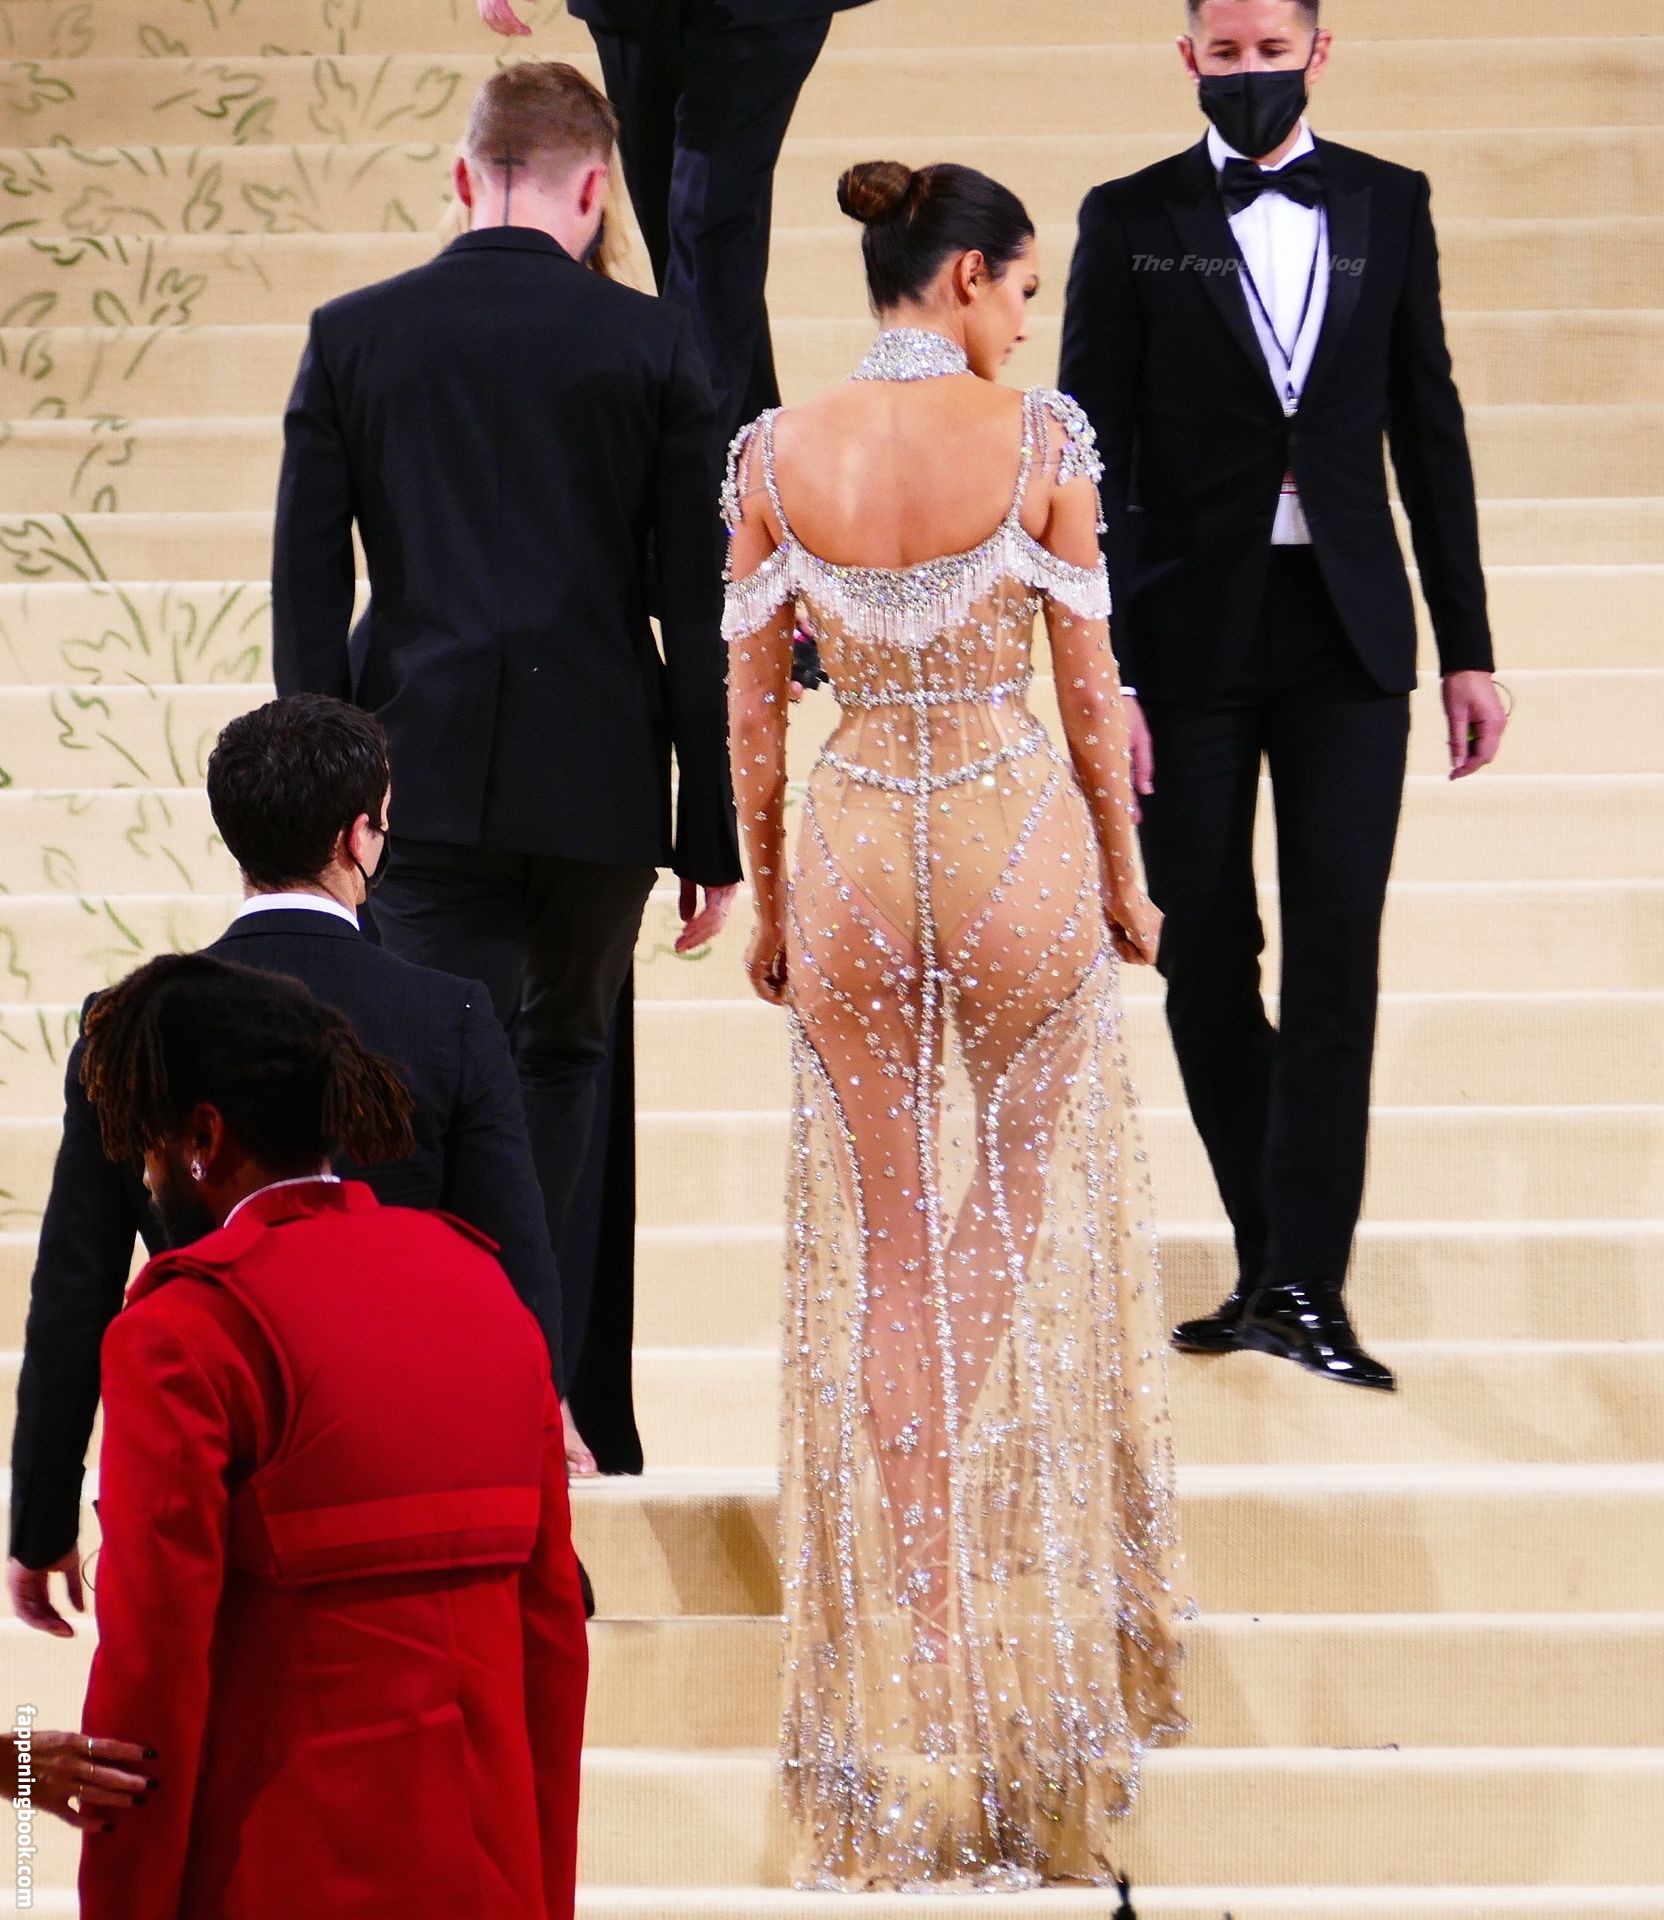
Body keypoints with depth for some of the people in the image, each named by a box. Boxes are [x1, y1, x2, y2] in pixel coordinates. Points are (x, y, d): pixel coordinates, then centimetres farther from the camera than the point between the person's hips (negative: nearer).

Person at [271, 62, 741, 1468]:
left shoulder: (353, 337, 2)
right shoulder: (648, 346, -2)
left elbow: (306, 588, 1)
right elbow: (696, 609, -2)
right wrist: (713, 836, 3)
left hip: (421, 771, 0)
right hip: (599, 776, 0)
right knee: (564, 1061, 19)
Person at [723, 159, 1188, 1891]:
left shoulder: (774, 453, -4)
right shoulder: (1038, 437, -11)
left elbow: (750, 710, 1)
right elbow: (1091, 693, -5)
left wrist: (767, 899, 14)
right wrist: (1123, 884, 9)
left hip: (852, 852, 2)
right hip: (1020, 839, -1)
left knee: (888, 1255, 11)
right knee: (1022, 1206, 20)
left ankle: (912, 1608, 12)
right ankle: (1020, 1585, 17)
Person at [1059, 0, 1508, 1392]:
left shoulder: (1387, 207, 8)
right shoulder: (1132, 222, 1)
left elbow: (1430, 431, 9)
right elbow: (1096, 462, -1)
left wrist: (1468, 647, 6)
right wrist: (1102, 674, -8)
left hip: (1346, 632, 1)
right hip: (1193, 636, -1)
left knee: (1337, 950, -8)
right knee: (1205, 958, 4)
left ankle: (1307, 1281, -8)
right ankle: (1271, 1267, 17)